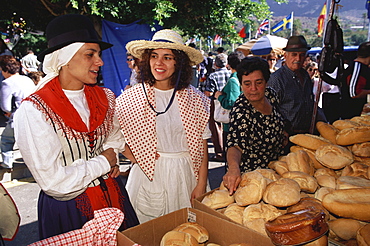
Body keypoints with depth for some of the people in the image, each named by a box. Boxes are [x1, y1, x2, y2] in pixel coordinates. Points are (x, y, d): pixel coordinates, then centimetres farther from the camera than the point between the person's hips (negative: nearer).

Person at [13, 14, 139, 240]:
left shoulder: (104, 98, -2)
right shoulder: (34, 111, -19)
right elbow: (53, 181, -21)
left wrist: (113, 157, -3)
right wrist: (103, 162, -13)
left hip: (113, 195, 5)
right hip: (68, 209, -5)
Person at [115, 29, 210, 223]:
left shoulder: (196, 100, -1)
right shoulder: (131, 98, -2)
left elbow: (202, 146, 0)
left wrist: (201, 185, -4)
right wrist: (137, 158, -9)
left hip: (186, 176, 1)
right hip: (148, 176, 0)